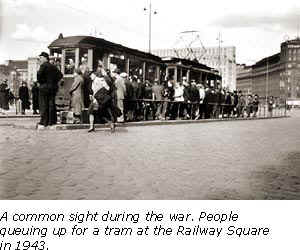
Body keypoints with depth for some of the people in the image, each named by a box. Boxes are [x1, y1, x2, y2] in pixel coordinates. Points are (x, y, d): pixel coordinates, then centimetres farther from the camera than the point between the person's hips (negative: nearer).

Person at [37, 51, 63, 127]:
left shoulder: (43, 65, -8)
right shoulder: (53, 66, 13)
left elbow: (39, 74, -21)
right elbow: (60, 75, 15)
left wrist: (40, 81, -5)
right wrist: (55, 81, 11)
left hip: (44, 87, -7)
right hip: (53, 87, 7)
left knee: (43, 105, -3)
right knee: (51, 104, 9)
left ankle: (44, 121, -3)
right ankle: (52, 120, 11)